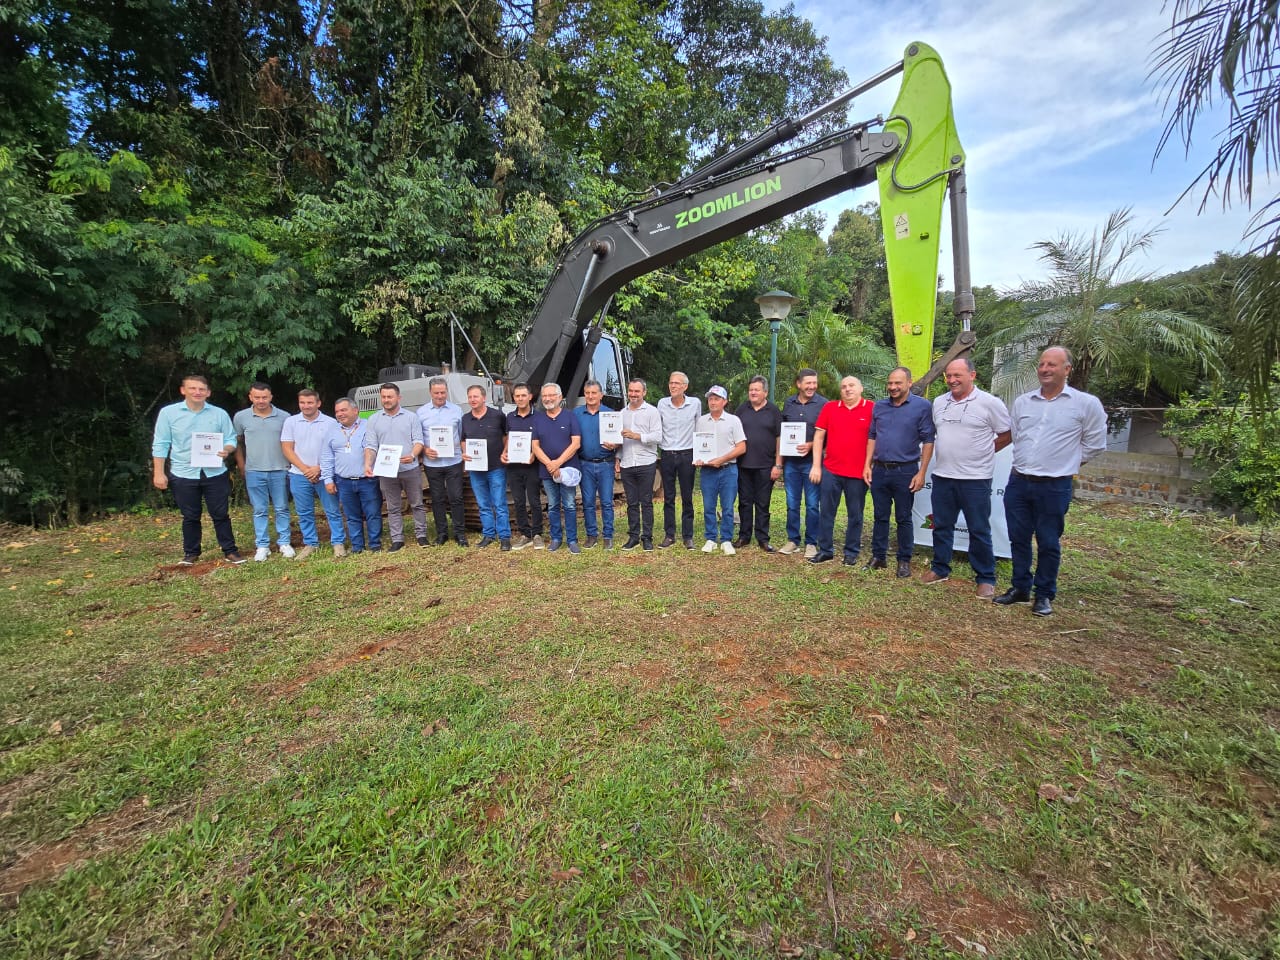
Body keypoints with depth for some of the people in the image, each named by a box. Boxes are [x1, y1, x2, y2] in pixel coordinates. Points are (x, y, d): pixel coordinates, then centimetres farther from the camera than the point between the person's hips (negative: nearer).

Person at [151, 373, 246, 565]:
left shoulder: (220, 414, 2)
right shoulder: (168, 413, 0)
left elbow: (231, 439, 4)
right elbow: (160, 444, 1)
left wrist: (227, 450, -20)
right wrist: (158, 473, -3)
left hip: (215, 474, 0)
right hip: (183, 474, 0)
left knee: (220, 514, 6)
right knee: (190, 517, 11)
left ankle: (230, 550, 14)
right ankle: (191, 553, 23)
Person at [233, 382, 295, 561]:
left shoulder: (284, 417, -1)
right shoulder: (241, 417, 2)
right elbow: (237, 443, 11)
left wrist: (291, 465, 3)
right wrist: (242, 468, 8)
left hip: (279, 471, -1)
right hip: (254, 472, 1)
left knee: (282, 509, 7)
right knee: (260, 511, 7)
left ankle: (284, 543, 17)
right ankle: (262, 546, 15)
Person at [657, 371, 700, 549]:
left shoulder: (695, 403, -2)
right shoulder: (662, 403, 2)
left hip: (687, 455, -1)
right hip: (667, 455, 2)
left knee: (687, 498, 4)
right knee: (668, 498, 7)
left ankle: (688, 537, 12)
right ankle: (669, 536, 15)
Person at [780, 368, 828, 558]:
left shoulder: (823, 404, -4)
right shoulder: (788, 403, 8)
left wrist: (812, 445, -19)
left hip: (811, 461, -3)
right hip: (791, 461, 4)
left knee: (812, 504, 3)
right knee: (792, 503, 9)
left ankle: (811, 543, 13)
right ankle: (793, 540, 20)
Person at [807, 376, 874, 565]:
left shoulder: (872, 409, -2)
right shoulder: (829, 407, 5)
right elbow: (819, 436, 6)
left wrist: (870, 467, -5)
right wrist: (816, 465, 1)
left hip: (858, 472, -2)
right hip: (830, 470, 2)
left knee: (855, 514, 9)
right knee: (826, 512, 7)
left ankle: (852, 552, 21)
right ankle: (825, 550, 19)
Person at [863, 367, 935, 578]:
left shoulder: (922, 406, -4)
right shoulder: (879, 406, 8)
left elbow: (928, 441, -5)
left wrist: (921, 473, -10)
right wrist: (867, 466, 6)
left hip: (905, 471, -4)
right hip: (879, 470, 4)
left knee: (904, 518, 5)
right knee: (880, 516, 11)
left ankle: (904, 560, 16)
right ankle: (878, 556, 21)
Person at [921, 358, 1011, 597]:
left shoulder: (989, 403, -7)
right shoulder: (938, 403, 8)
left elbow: (1007, 434, -1)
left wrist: (982, 452, 1)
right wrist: (948, 452, 11)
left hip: (975, 479, -5)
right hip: (942, 476, 5)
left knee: (979, 531, 4)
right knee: (941, 526, 14)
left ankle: (986, 578, 17)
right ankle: (940, 569, 28)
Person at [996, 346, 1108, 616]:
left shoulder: (1087, 404, -3)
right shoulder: (1022, 402, 8)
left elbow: (1095, 444, 5)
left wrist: (1066, 462, 8)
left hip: (1055, 486, -4)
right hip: (1018, 482, 4)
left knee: (1048, 544, 6)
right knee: (1018, 539, 11)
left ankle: (1044, 595, 20)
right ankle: (1020, 588, 25)